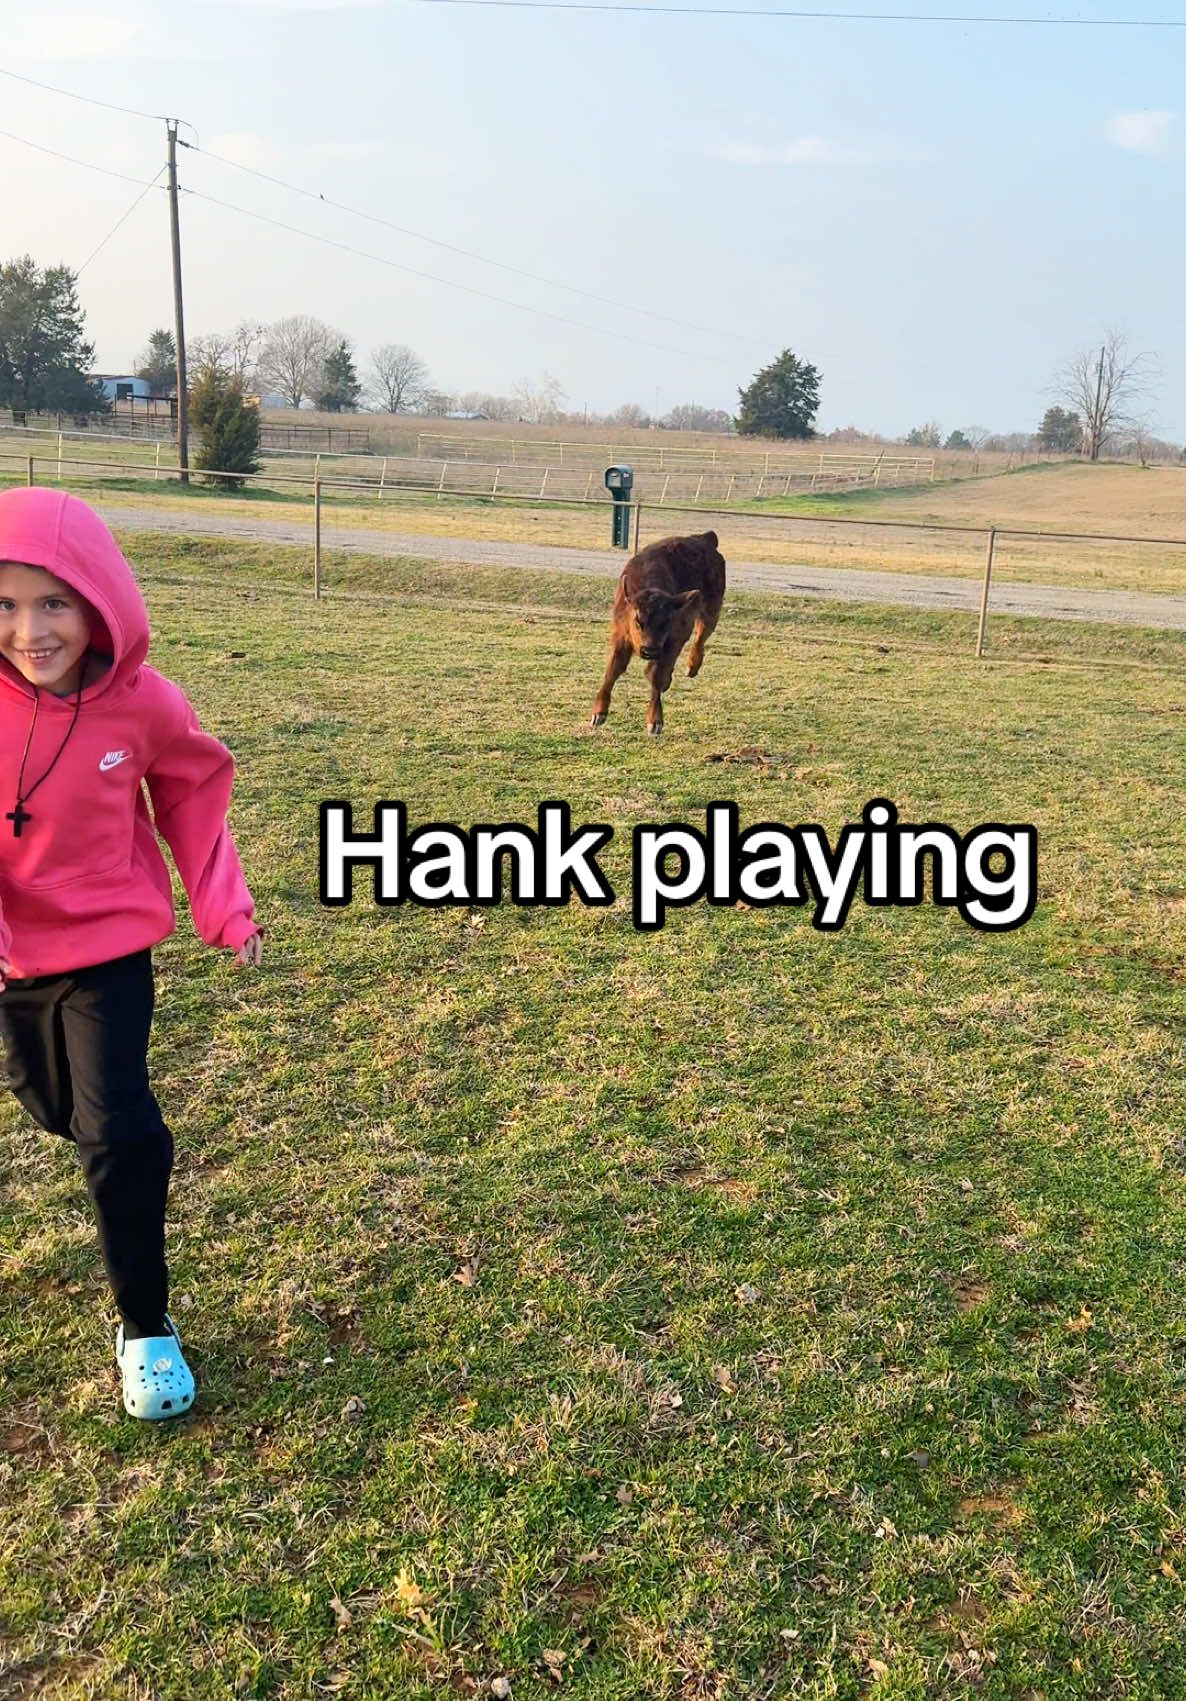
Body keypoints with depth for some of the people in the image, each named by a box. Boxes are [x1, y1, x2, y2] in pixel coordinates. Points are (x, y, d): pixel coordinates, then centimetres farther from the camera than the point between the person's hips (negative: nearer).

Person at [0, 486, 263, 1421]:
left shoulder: (144, 701, -17)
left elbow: (195, 791, 1)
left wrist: (225, 906, -5)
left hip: (109, 946, -2)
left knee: (117, 1135, -9)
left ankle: (146, 1327, 10)